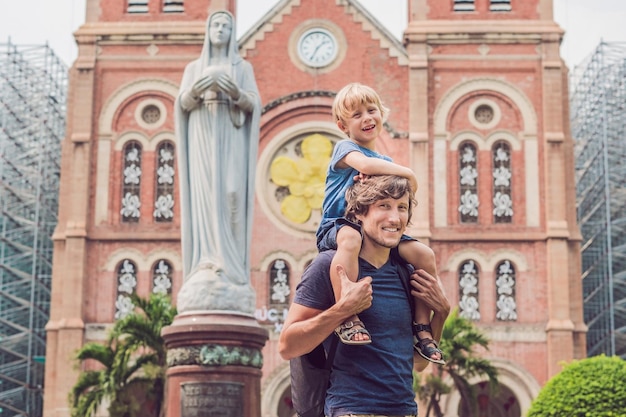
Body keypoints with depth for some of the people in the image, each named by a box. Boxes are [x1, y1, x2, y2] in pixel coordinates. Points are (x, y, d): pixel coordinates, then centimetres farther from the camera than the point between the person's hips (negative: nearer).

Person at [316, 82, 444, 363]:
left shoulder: (386, 162, 23)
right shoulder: (345, 148, 2)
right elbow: (365, 164, -23)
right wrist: (408, 173, -13)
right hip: (336, 226, -6)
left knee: (424, 254, -14)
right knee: (350, 237, -42)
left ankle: (422, 328, -6)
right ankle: (346, 318, -43)